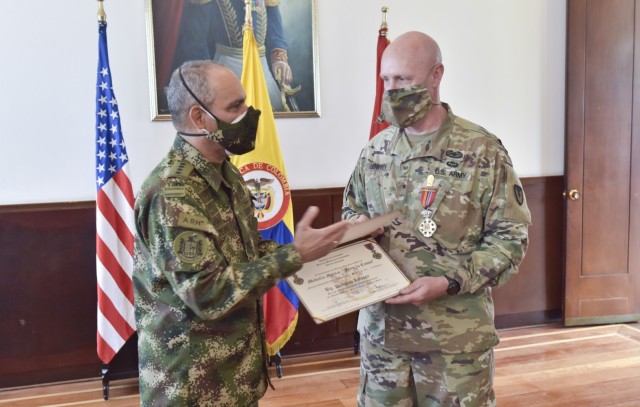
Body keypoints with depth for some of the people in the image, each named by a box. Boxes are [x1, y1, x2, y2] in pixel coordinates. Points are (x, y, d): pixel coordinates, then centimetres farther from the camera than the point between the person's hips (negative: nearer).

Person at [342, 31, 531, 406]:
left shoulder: (482, 150, -10)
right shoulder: (376, 150, 4)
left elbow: (510, 236, -9)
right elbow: (352, 207, 18)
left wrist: (448, 283, -20)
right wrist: (355, 224, -6)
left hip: (455, 335, -4)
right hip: (381, 327, 4)